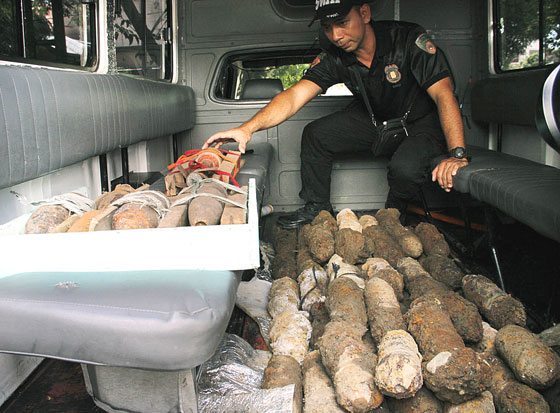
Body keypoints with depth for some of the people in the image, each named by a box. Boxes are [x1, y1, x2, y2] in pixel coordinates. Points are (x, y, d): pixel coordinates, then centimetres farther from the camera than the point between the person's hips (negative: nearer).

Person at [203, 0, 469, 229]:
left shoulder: (408, 39, -28)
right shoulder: (334, 59, -14)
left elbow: (444, 95, -32)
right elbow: (294, 97, -24)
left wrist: (457, 153, -44)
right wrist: (248, 128, -40)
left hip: (422, 123, -4)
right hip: (374, 120, 5)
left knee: (405, 168, -34)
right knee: (315, 134, -10)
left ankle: (392, 215, 2)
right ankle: (317, 207, 9)